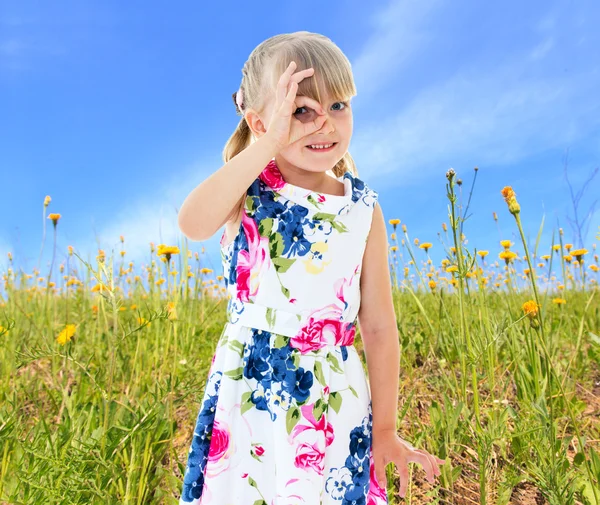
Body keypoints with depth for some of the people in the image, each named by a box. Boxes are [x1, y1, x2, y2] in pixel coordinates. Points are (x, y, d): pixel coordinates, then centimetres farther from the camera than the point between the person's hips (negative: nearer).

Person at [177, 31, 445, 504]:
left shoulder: (363, 210, -4)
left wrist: (385, 429, 3)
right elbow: (192, 223, -31)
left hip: (336, 400, 1)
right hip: (247, 392, -1)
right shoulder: (246, 192, -7)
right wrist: (267, 144, -28)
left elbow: (379, 327, -1)